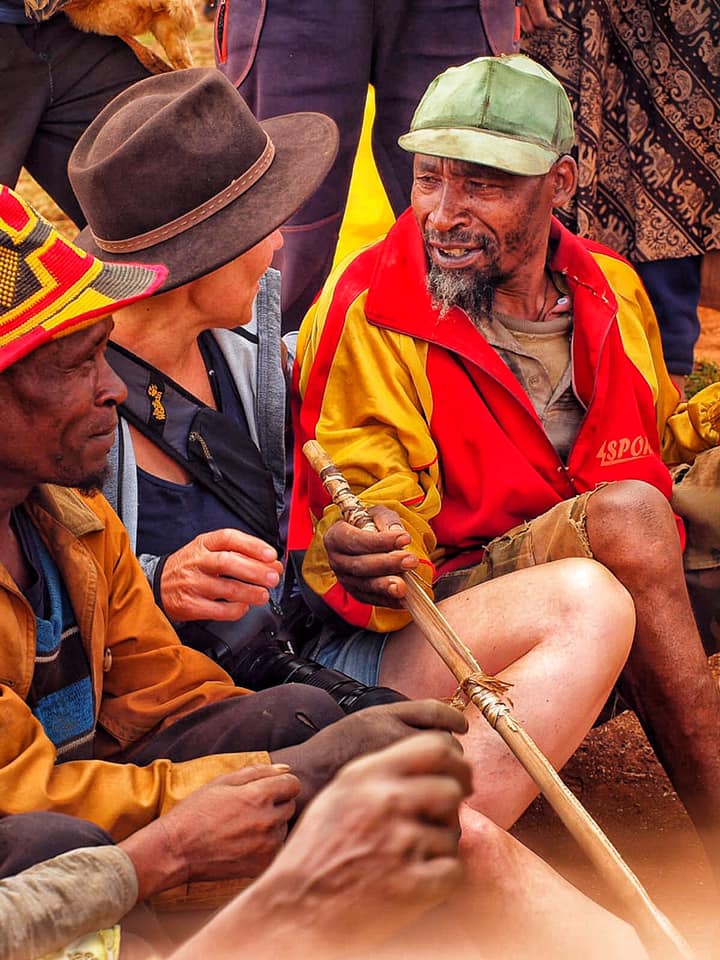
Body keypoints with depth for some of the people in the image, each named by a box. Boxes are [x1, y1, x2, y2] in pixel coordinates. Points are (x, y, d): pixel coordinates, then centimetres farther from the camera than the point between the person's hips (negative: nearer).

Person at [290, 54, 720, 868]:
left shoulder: (609, 289, 11)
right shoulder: (368, 311, -6)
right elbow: (374, 501, -8)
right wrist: (365, 547, -32)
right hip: (458, 586, -6)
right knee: (623, 515, -33)